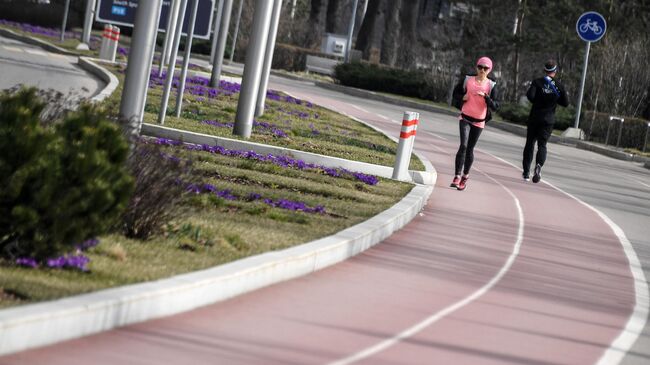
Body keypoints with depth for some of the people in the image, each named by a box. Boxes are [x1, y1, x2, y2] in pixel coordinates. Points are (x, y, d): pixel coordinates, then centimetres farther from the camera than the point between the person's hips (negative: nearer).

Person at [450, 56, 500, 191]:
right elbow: (456, 93, 13)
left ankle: (465, 176, 26)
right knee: (463, 146, -17)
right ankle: (457, 176, -18)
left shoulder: (491, 86, -3)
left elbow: (495, 106, -9)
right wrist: (462, 98, -9)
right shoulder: (468, 80, 0)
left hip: (479, 122, 1)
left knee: (470, 149, 8)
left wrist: (486, 96, -25)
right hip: (465, 118, -1)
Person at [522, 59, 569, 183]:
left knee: (530, 144, 10)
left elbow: (530, 95, -18)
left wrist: (537, 101, 3)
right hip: (549, 120, 0)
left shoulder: (537, 82, -5)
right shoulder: (559, 85, -1)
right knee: (542, 144, 3)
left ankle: (526, 172, 10)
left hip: (534, 118, 0)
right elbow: (566, 102, 0)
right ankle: (539, 165, -26)